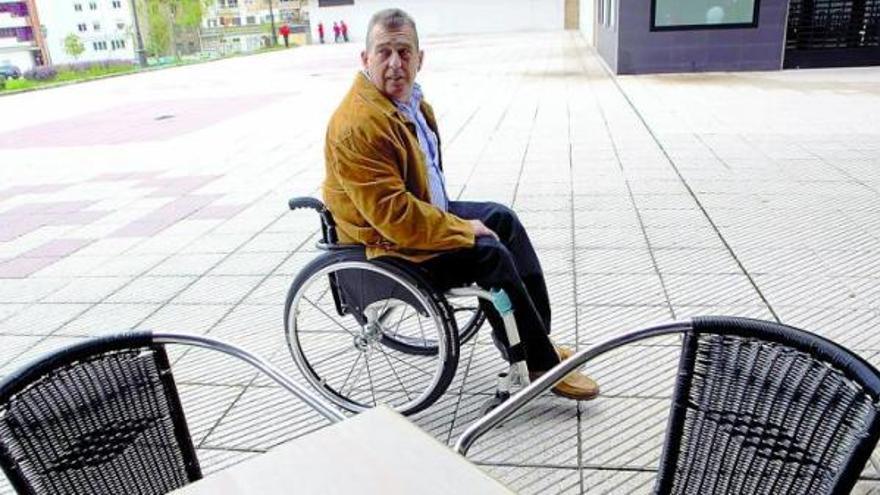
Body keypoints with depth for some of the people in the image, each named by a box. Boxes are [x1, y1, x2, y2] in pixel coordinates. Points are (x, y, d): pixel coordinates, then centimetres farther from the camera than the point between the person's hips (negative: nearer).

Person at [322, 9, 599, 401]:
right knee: (491, 253, -19)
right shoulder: (358, 125, -29)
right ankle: (540, 363, -2)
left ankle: (534, 336, 12)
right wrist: (464, 230, -21)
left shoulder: (408, 98, 3)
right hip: (386, 242, -10)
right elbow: (393, 214, -32)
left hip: (424, 210, 10)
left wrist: (453, 216, 13)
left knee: (502, 218, 9)